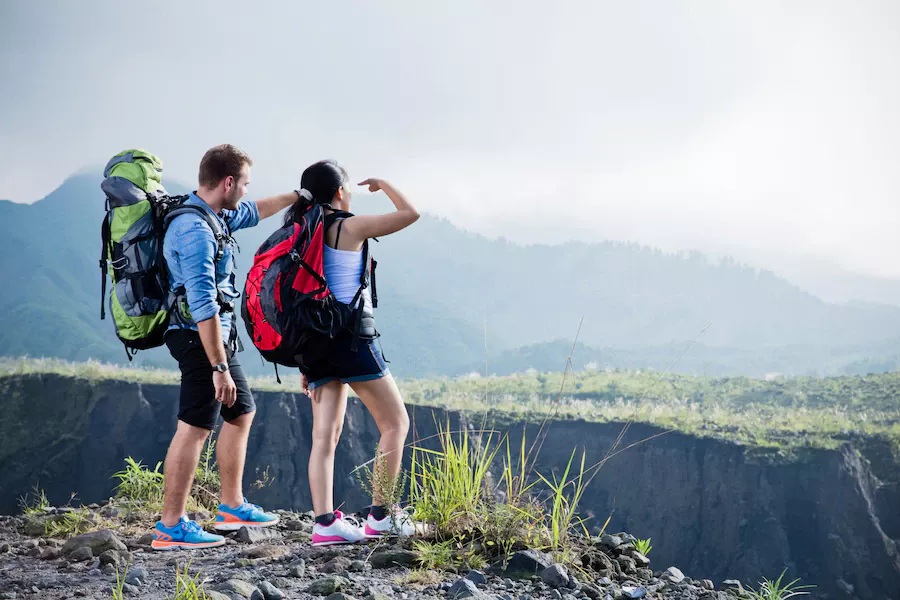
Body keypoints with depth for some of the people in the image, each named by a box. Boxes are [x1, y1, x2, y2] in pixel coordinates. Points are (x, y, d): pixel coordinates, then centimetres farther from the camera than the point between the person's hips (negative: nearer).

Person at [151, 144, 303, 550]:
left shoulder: (216, 216, 10)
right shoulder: (195, 231, -22)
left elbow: (254, 212, 34)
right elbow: (203, 305, -27)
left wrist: (298, 196, 40)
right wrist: (219, 367, -28)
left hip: (217, 335, 11)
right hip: (201, 338, -11)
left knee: (241, 414, 19)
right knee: (194, 428, -10)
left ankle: (232, 507, 29)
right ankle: (171, 528, -8)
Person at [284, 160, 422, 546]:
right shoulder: (350, 228, -7)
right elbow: (410, 213, -4)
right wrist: (382, 185, 15)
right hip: (351, 337, -7)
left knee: (325, 435, 4)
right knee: (395, 422, 4)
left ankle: (324, 523, -4)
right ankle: (381, 515, 2)